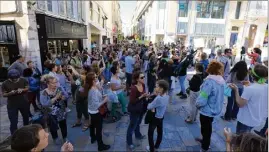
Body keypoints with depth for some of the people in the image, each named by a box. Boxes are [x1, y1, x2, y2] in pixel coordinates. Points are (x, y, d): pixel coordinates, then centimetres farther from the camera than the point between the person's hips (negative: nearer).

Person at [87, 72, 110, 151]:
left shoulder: (90, 88, -7)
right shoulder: (94, 91, -34)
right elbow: (96, 105, -33)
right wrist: (104, 100, -21)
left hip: (91, 110, 9)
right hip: (96, 112, -9)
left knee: (92, 124, 29)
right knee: (98, 128, 8)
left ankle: (93, 138, 53)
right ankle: (101, 145, 26)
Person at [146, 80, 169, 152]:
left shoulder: (158, 98, -35)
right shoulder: (166, 96, -10)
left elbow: (149, 107, -25)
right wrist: (157, 95, -13)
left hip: (154, 118, -8)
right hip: (161, 117, 8)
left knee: (150, 133, 13)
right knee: (160, 132, 25)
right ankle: (157, 146, 47)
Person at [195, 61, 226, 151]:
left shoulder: (210, 81, -30)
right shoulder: (221, 80, -3)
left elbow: (202, 100, -34)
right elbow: (219, 95, 10)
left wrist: (197, 104, -12)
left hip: (207, 110, -8)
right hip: (215, 109, 8)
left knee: (205, 129, 14)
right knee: (207, 127, 29)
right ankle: (205, 140, 53)